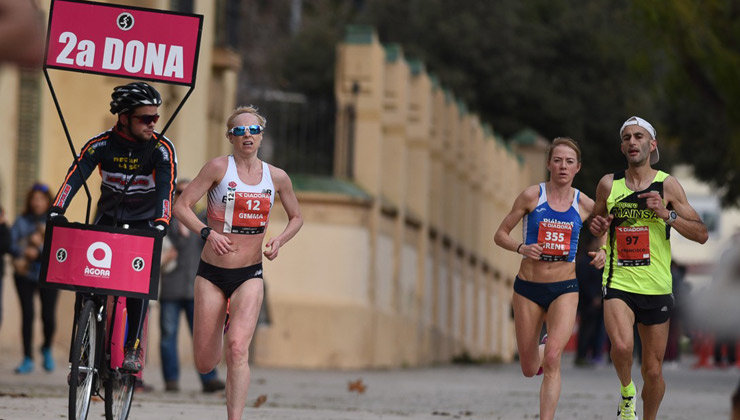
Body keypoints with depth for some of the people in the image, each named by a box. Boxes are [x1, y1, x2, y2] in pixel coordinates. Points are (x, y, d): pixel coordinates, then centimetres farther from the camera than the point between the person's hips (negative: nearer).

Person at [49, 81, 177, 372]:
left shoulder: (162, 148, -17)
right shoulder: (101, 144, -15)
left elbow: (167, 186, -30)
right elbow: (76, 176, -26)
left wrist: (162, 222, -47)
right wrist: (56, 211, -42)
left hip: (144, 223, -1)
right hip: (108, 219, 1)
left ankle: (133, 348, -9)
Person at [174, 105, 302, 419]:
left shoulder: (277, 178, 4)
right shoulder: (219, 167, -6)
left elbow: (296, 217, 20)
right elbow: (181, 206, -7)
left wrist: (278, 241, 0)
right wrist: (207, 232, -23)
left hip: (249, 275, 0)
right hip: (212, 273, 0)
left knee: (237, 349, -22)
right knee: (204, 364, 6)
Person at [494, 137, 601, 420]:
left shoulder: (585, 205, 0)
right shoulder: (532, 196, -4)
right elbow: (500, 235, 3)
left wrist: (601, 255, -5)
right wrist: (522, 248, -17)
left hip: (564, 289, -1)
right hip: (528, 287, 1)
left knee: (552, 360, -21)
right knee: (529, 369, 12)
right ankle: (542, 348, 48)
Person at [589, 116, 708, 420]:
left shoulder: (667, 185, -1)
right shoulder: (609, 184, 4)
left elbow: (701, 234, -2)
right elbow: (595, 221, 22)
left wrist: (667, 214, -16)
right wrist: (596, 226, -2)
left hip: (656, 289, 0)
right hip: (618, 283, 0)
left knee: (653, 371, 6)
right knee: (621, 346, -28)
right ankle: (626, 393, 2)